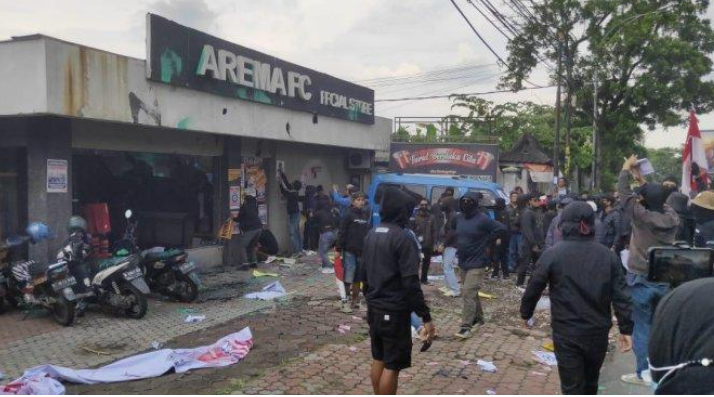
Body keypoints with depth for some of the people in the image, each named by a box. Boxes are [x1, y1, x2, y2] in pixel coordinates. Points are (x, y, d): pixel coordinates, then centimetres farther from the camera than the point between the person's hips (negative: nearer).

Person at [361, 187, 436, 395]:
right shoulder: (403, 238, -18)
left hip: (374, 309, 8)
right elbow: (411, 282, -22)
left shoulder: (371, 235, 8)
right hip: (395, 312, -8)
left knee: (378, 360, 17)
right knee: (392, 365, 0)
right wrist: (426, 317, -18)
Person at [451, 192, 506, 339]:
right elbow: (453, 230, 25)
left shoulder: (482, 219, -16)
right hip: (463, 262, 7)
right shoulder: (459, 217, 4)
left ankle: (466, 327, -9)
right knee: (471, 293, 18)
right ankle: (478, 318, 36)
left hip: (477, 263, -7)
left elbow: (501, 229, -18)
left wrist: (485, 243, -14)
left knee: (468, 293, -13)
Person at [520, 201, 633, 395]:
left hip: (566, 334, -4)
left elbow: (533, 289, -4)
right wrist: (626, 329, 4)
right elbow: (620, 296, -3)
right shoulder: (608, 255, -1)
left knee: (572, 387, 3)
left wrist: (526, 314, 12)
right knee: (590, 381, 25)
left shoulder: (552, 254, -10)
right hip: (598, 332, 4)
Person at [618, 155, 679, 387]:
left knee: (642, 327, 2)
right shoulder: (671, 217, -2)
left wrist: (626, 169, 9)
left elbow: (624, 193, -6)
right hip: (665, 280, 5)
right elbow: (658, 200, 17)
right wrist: (642, 181, 23)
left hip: (641, 281, -5)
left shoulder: (641, 215, -16)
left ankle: (643, 373, 6)